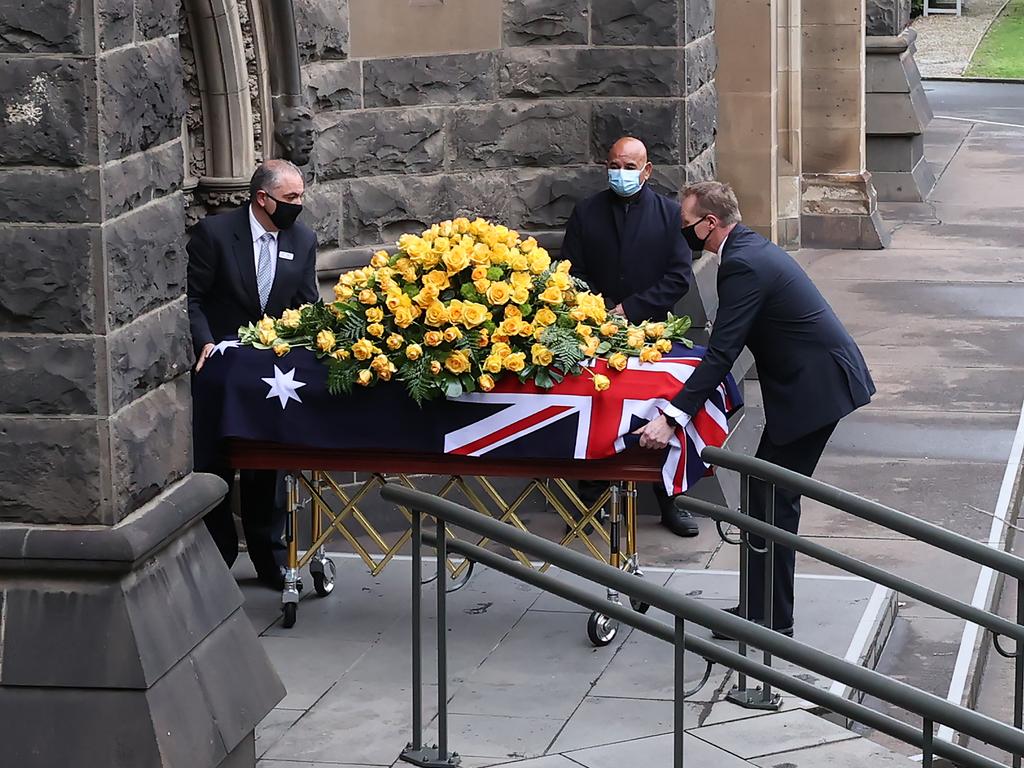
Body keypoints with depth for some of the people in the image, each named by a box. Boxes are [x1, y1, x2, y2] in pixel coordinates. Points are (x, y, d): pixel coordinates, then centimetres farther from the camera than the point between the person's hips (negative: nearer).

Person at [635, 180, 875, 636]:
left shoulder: (743, 265, -20)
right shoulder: (752, 248, 12)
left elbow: (721, 353, -25)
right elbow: (727, 346, 22)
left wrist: (672, 418, -28)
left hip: (813, 388, -10)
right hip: (818, 379, 10)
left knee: (773, 498, -4)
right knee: (769, 493, 13)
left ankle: (772, 617, 2)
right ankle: (763, 608, 18)